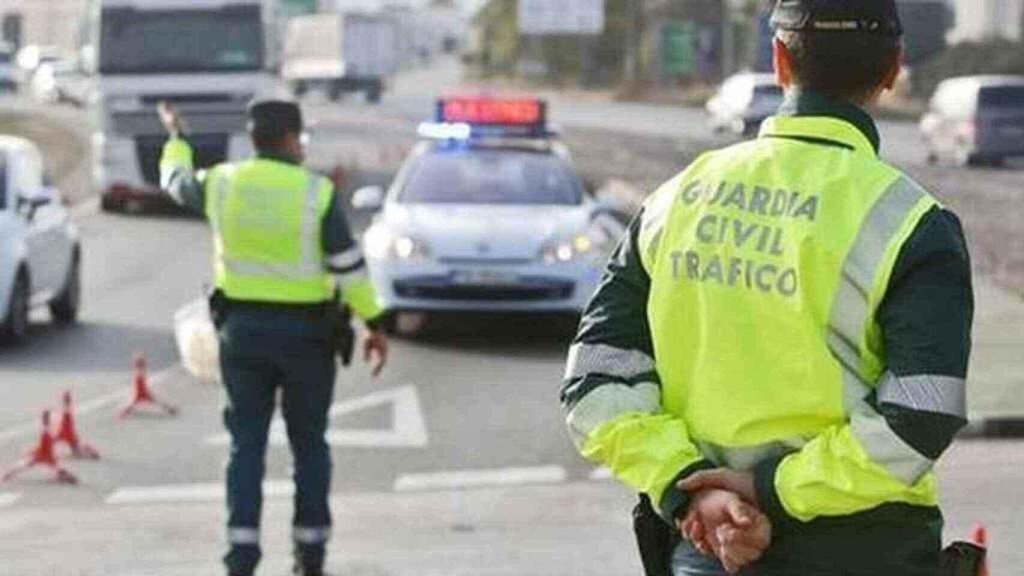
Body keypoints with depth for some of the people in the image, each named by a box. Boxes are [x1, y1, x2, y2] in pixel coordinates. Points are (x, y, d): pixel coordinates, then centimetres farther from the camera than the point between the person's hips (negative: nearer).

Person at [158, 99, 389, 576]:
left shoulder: (222, 183, -1)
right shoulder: (317, 193, -11)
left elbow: (176, 182, 21)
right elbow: (349, 266, -11)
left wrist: (176, 137, 39)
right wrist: (373, 324, -4)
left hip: (242, 327, 2)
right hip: (304, 332, -2)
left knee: (246, 443, 5)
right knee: (309, 443, 10)